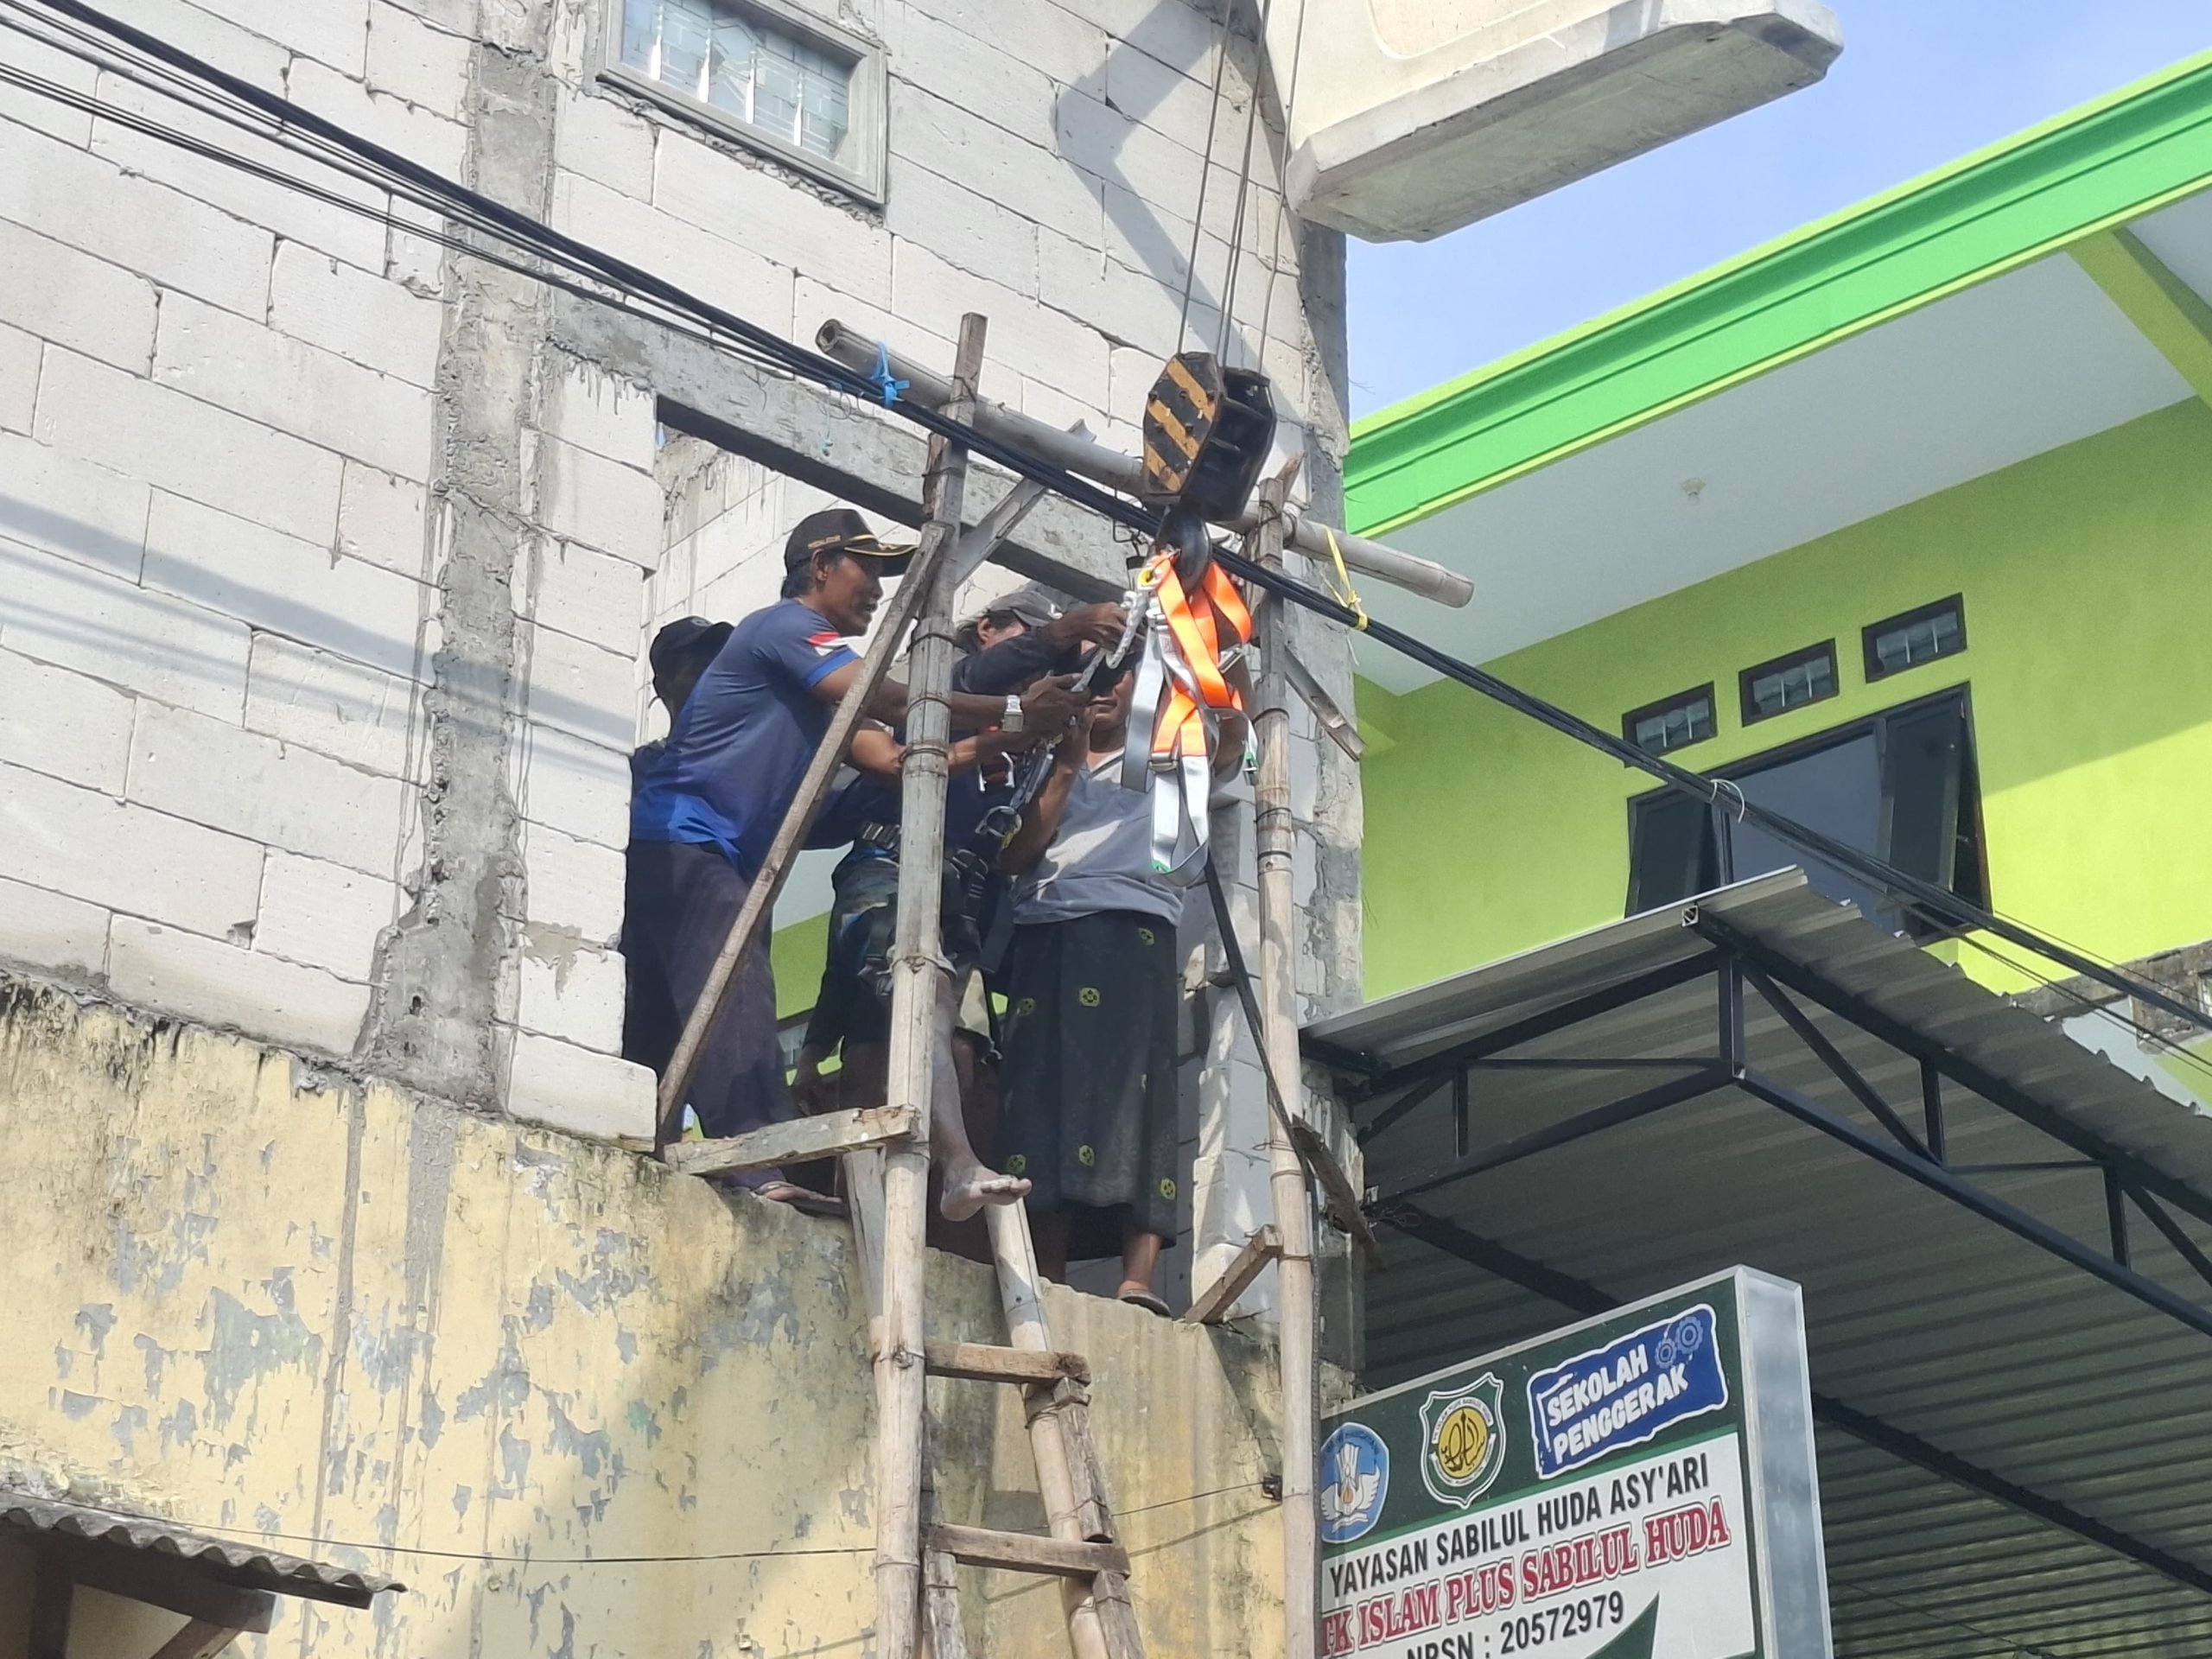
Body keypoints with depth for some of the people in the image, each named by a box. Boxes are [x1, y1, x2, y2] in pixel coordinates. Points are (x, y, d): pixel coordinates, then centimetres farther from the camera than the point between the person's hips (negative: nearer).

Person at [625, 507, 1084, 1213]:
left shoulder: (815, 666, 26)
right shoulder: (787, 626, -5)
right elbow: (889, 699, -17)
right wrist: (1012, 712, -16)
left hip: (723, 855, 11)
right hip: (679, 837, -11)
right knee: (737, 995, -25)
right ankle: (756, 1165, -38)